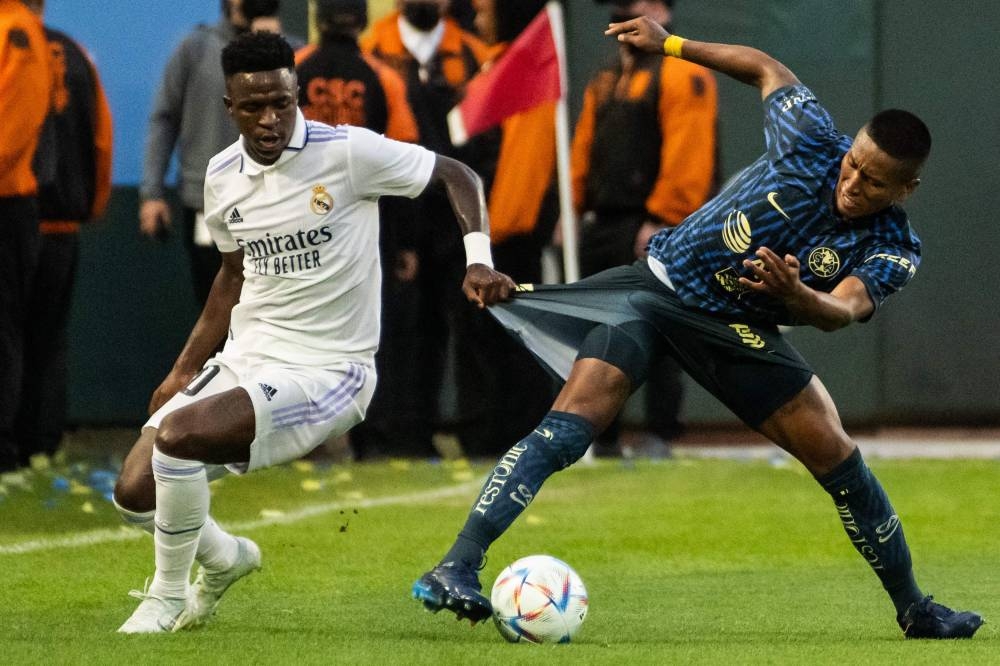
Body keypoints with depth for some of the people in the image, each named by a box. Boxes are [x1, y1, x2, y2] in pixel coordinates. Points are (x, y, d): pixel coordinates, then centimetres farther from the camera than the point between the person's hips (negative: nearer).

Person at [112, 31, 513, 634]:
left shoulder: (349, 152, -14)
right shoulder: (223, 176, 4)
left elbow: (458, 176, -2)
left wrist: (478, 261, -17)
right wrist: (185, 371, 16)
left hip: (325, 371, -6)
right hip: (241, 362, 6)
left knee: (178, 434, -29)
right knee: (134, 493, -4)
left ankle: (168, 596, -5)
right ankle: (225, 557, 30)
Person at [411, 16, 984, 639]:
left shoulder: (893, 251, -13)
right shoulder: (814, 141, -15)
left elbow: (841, 310, -32)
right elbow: (767, 69, 3)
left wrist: (794, 295, -53)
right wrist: (671, 44, 2)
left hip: (740, 329, 2)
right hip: (660, 286, -2)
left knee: (835, 454, -2)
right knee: (571, 424, -21)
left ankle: (913, 607, 19)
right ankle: (456, 568, -25)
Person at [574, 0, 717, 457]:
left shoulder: (681, 75, -7)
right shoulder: (604, 85, 21)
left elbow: (687, 157, -16)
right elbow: (583, 154, 21)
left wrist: (661, 221, -21)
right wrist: (572, 210, 10)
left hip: (650, 229, -8)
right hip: (601, 227, 9)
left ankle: (660, 435, -4)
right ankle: (600, 434, 16)